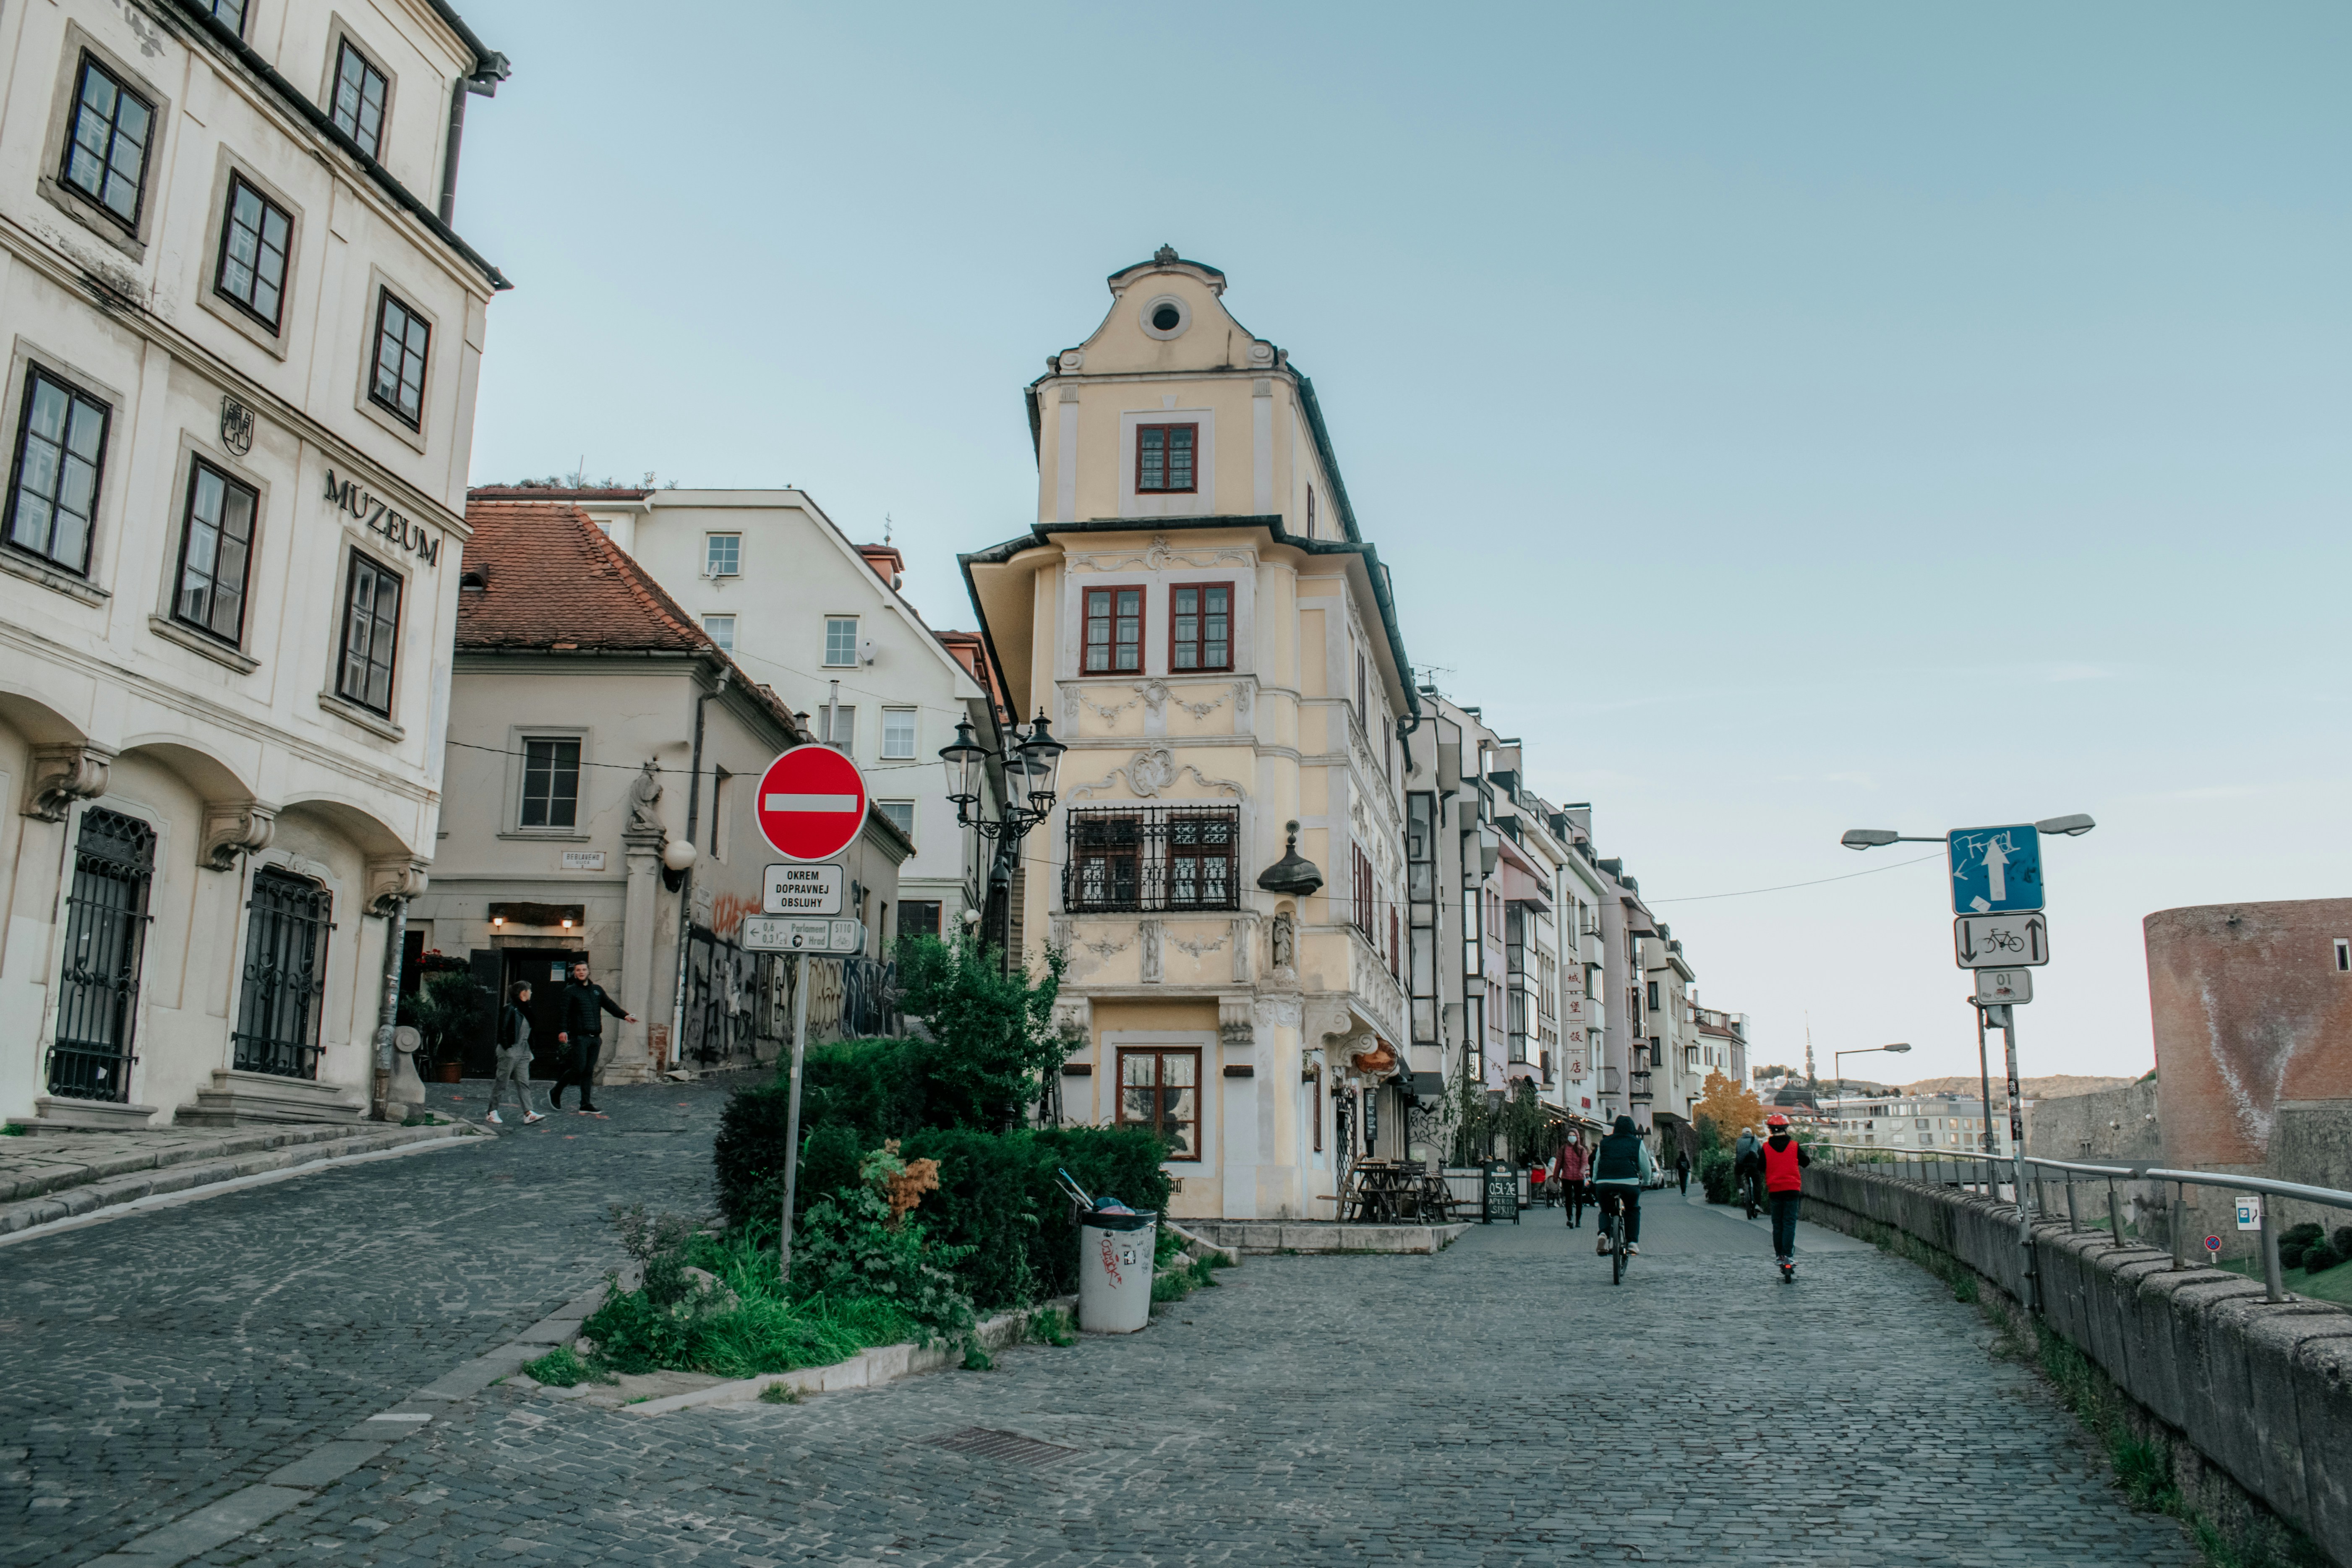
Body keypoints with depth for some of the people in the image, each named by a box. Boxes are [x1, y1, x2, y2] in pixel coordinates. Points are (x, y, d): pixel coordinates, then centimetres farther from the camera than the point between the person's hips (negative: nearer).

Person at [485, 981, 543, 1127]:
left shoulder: (524, 1010, 14)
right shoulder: (509, 1009, -12)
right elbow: (502, 1030, -16)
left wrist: (529, 1050, 14)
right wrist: (507, 1048, -17)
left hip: (523, 1051, 8)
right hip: (510, 1051, -8)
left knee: (524, 1082, 2)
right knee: (501, 1082, 1)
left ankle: (528, 1114, -3)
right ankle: (492, 1113, 10)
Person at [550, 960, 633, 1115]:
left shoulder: (597, 990, 18)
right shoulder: (570, 991, 2)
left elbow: (610, 1005, 12)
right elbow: (564, 1012, -8)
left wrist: (624, 1016, -4)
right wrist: (563, 1031, -22)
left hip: (595, 1038, 5)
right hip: (579, 1037, -5)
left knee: (589, 1072, 5)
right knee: (579, 1068, -10)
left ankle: (586, 1105, 7)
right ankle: (555, 1093, 9)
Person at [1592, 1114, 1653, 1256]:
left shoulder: (1604, 1143, 22)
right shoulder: (1637, 1143, 16)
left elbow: (1596, 1166, 26)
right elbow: (1646, 1167, 21)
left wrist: (1595, 1182, 41)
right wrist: (1646, 1180, 41)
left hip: (1604, 1184, 1)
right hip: (1629, 1183, -1)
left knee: (1605, 1211, 25)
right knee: (1633, 1210, 25)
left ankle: (1604, 1234, -4)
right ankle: (1632, 1243, 12)